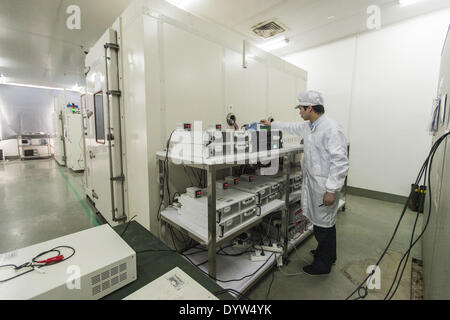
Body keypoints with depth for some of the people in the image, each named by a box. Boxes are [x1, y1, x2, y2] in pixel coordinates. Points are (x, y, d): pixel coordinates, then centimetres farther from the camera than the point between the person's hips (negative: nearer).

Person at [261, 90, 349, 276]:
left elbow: (340, 162, -22)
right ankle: (327, 253, 44)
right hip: (312, 182, 9)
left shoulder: (332, 129, -20)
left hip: (325, 186, -9)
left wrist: (331, 190, -21)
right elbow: (293, 128, 29)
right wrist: (272, 124, 37)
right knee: (318, 221, 22)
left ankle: (323, 264, 28)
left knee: (324, 224, 6)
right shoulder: (309, 126, 9)